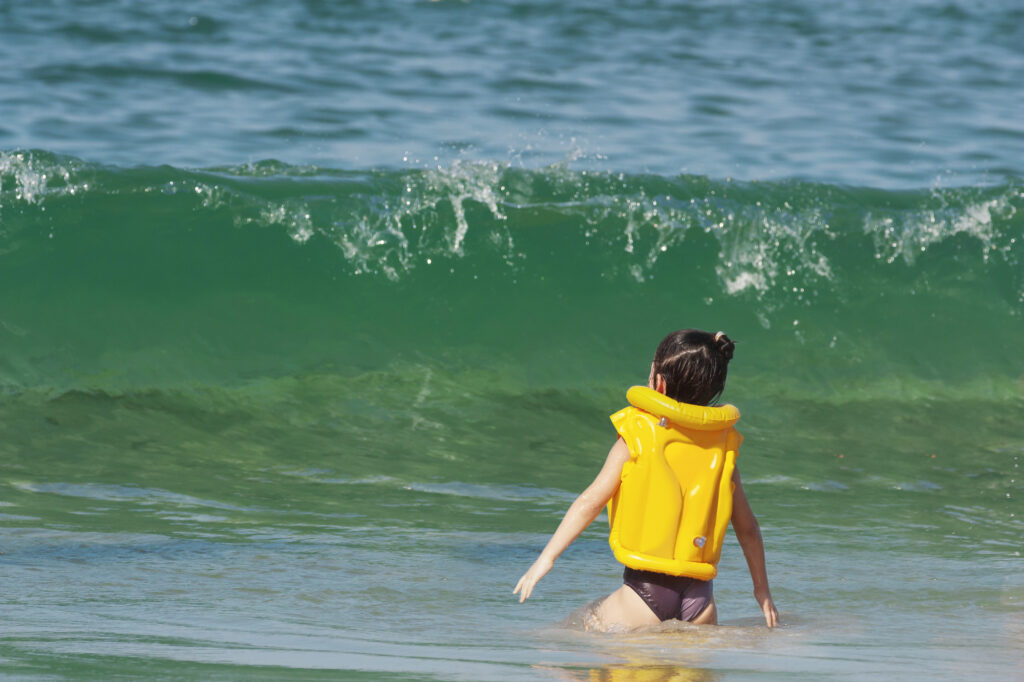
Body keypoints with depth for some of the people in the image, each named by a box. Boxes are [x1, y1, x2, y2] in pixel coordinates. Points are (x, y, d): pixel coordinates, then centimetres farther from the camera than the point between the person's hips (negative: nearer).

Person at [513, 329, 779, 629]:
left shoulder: (638, 437, -2)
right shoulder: (722, 444, 9)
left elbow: (591, 501, -5)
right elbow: (747, 526, 14)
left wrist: (546, 558, -1)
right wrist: (762, 589, 25)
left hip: (646, 589, -3)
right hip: (698, 594, 3)